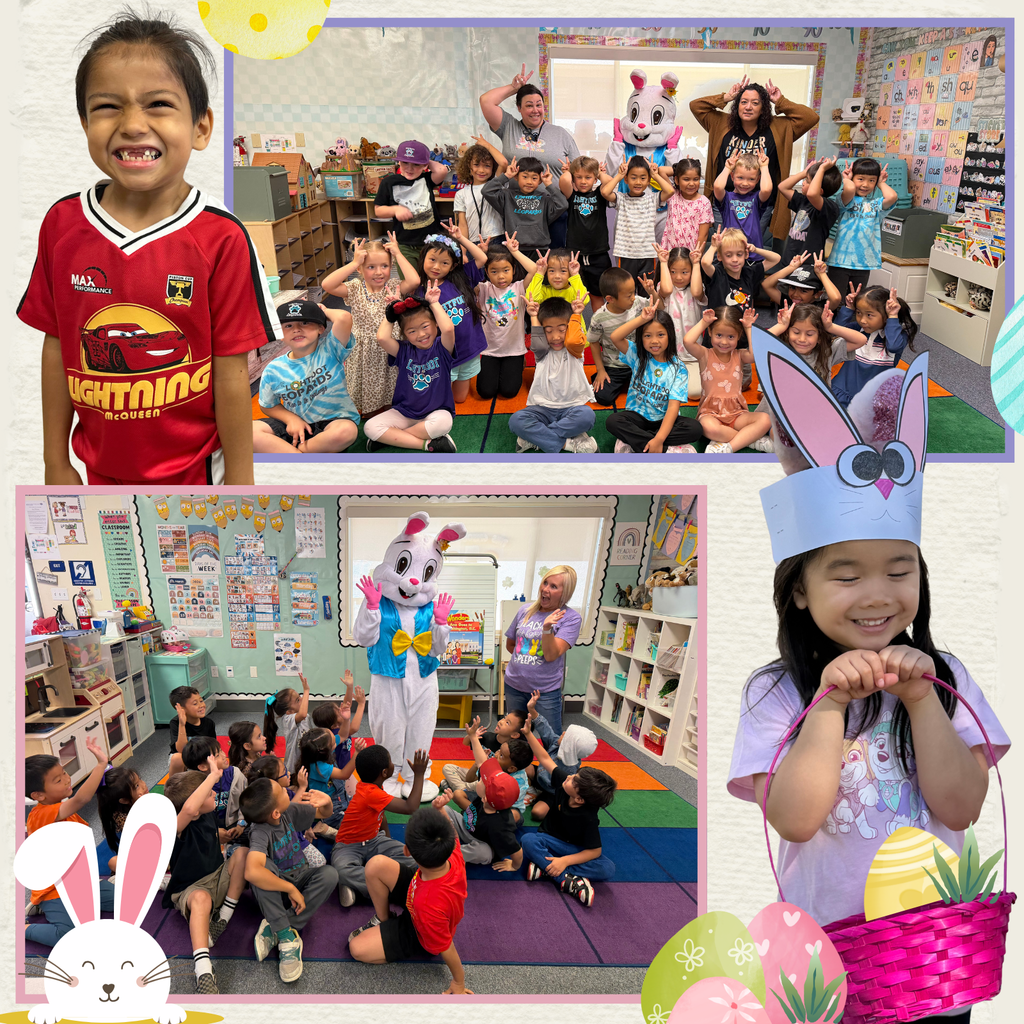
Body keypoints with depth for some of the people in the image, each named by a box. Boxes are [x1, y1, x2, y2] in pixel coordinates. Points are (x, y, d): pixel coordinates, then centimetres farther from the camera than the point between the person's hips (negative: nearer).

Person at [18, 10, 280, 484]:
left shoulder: (221, 239, -17)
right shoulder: (62, 224, -7)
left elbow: (231, 374, -13)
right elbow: (57, 347, 1)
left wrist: (239, 484, -8)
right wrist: (56, 462, 6)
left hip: (193, 472, -3)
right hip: (103, 470, 3)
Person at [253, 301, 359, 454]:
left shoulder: (329, 350, -9)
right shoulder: (274, 370, -2)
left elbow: (344, 318, -28)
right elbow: (268, 406, 11)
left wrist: (325, 311, -5)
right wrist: (291, 419, -9)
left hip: (333, 420, -2)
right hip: (295, 425, 2)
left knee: (346, 430, -39)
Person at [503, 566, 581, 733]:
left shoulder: (571, 618, -9)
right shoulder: (525, 611, 3)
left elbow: (551, 655, -18)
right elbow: (510, 644, 18)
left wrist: (547, 628, -29)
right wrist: (523, 658, 7)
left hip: (546, 691, -4)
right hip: (514, 685, 4)